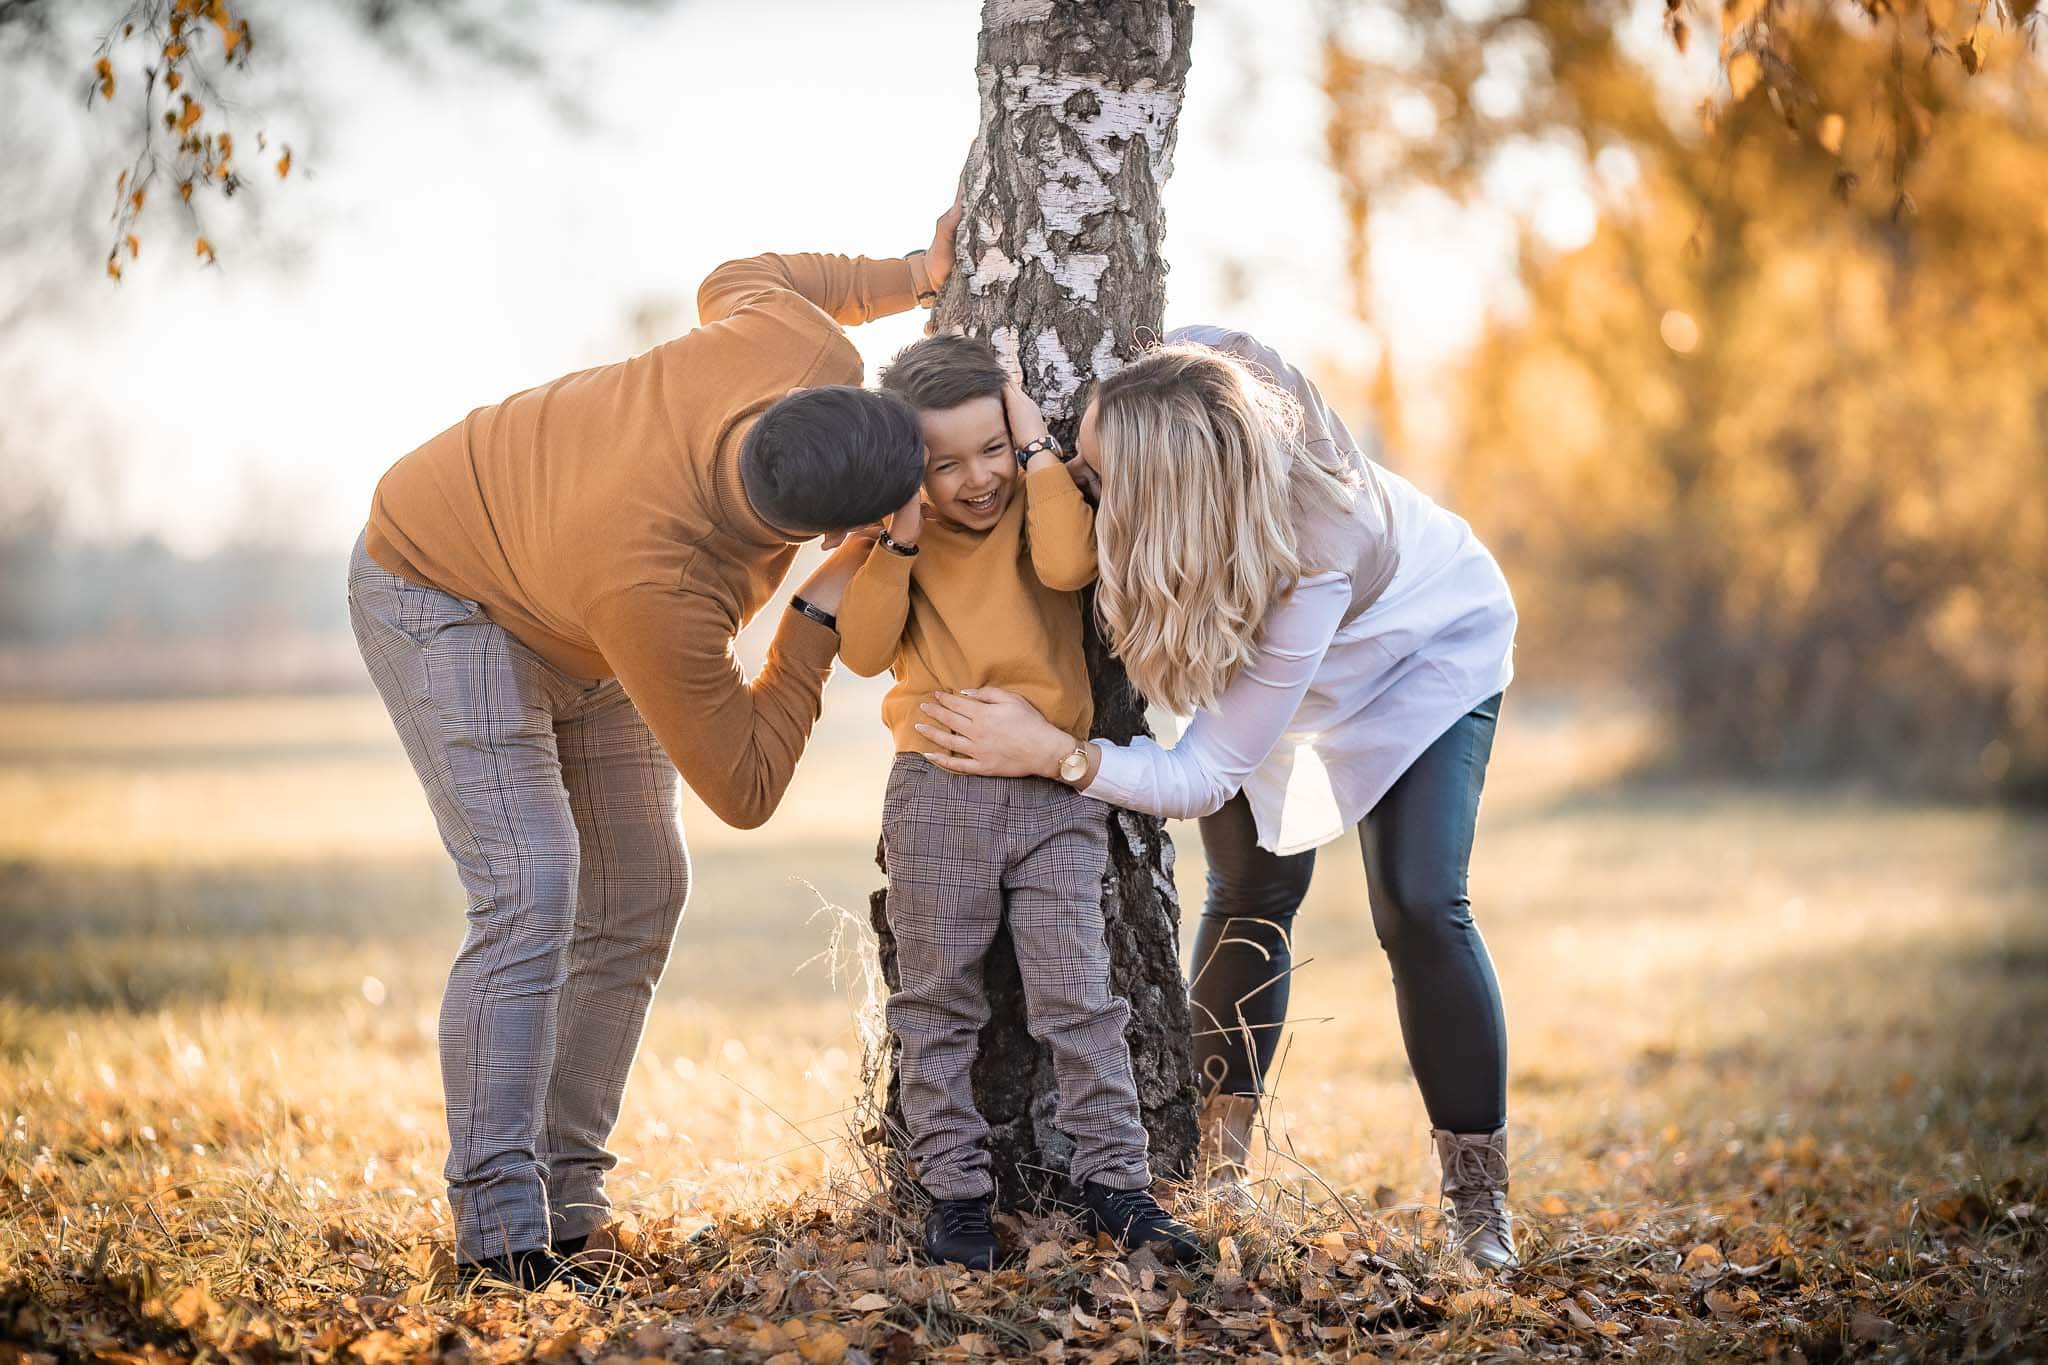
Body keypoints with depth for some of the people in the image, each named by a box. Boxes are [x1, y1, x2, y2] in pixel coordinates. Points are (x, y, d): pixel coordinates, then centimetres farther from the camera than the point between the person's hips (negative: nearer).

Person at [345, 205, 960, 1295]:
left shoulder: (818, 360, -30)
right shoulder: (655, 591, -44)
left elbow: (736, 287, -3)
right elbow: (743, 788, -28)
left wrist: (915, 275, 1)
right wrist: (820, 612, -28)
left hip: (575, 640, 8)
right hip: (441, 593, -8)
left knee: (637, 897, 3)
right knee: (529, 891, -23)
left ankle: (566, 1198, 8)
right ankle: (499, 1230, -20)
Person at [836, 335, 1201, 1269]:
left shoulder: (1040, 508, 4)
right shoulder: (896, 538, 6)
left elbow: (1067, 565, -20)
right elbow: (865, 652, -6)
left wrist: (1038, 449, -13)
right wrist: (900, 544, -13)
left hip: (1056, 793, -1)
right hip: (937, 796, 1)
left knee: (1078, 997, -1)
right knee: (938, 1004, 4)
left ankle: (1115, 1182, 6)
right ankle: (955, 1190, 12)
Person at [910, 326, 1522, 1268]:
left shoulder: (1309, 558, -46)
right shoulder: (1201, 373, -35)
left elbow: (1210, 773, -37)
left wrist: (1053, 755, -45)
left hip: (1425, 650, -5)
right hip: (1257, 640, 6)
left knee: (1419, 907, -15)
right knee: (1251, 895, 1)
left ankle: (1481, 1199, -6)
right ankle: (1218, 1165, 10)